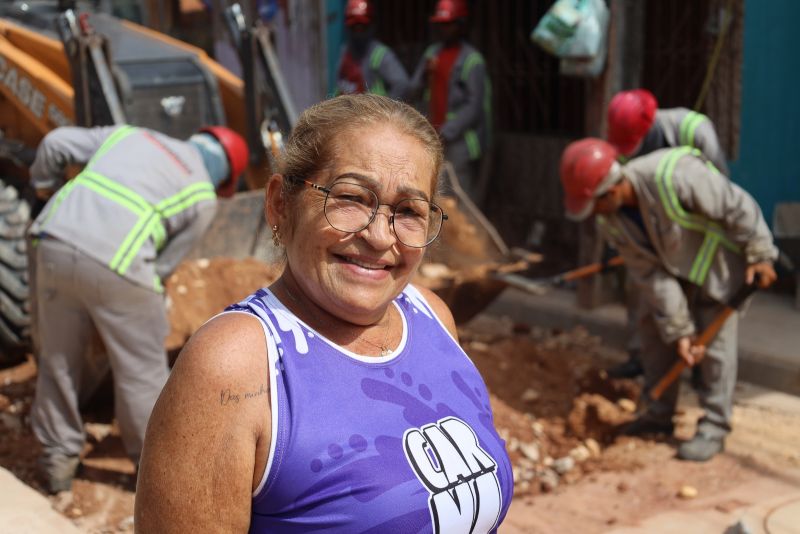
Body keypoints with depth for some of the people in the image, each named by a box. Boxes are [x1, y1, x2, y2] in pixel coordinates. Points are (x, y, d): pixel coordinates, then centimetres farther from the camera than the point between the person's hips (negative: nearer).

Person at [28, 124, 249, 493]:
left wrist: (44, 184, 35)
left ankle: (58, 460, 33)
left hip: (55, 244, 5)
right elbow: (165, 263, 8)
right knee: (142, 369, 13)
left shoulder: (128, 134, 23)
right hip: (115, 264, -5)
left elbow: (56, 142, 18)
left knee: (59, 359, 21)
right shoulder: (202, 199, 11)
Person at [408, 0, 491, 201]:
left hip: (460, 140, -7)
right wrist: (424, 74, -6)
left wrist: (448, 131, -19)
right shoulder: (433, 52, 14)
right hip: (434, 137, 7)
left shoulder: (471, 60, -7)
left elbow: (474, 106, -13)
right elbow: (412, 93, 13)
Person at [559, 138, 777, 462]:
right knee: (655, 328, 5)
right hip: (672, 264, 6)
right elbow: (650, 276, -16)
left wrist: (760, 255, -20)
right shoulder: (610, 221, -18)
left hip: (717, 256, -6)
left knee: (715, 338, -7)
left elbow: (737, 206, -27)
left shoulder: (673, 177, -41)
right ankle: (659, 415, 17)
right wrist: (680, 331, -18)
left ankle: (713, 428, 1)